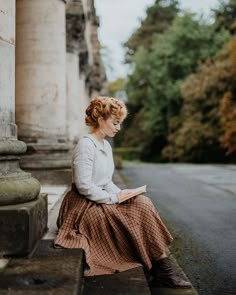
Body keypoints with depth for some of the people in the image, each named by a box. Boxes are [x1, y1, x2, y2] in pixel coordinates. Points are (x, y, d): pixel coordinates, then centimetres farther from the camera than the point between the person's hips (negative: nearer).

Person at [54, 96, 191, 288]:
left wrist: (120, 194, -1)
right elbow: (84, 186, -21)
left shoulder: (106, 146, 15)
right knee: (142, 208, -19)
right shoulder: (86, 146, -15)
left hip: (101, 201, 9)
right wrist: (114, 198, -16)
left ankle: (162, 267, -13)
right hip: (84, 207, -9)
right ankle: (161, 267, -12)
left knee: (143, 203, -13)